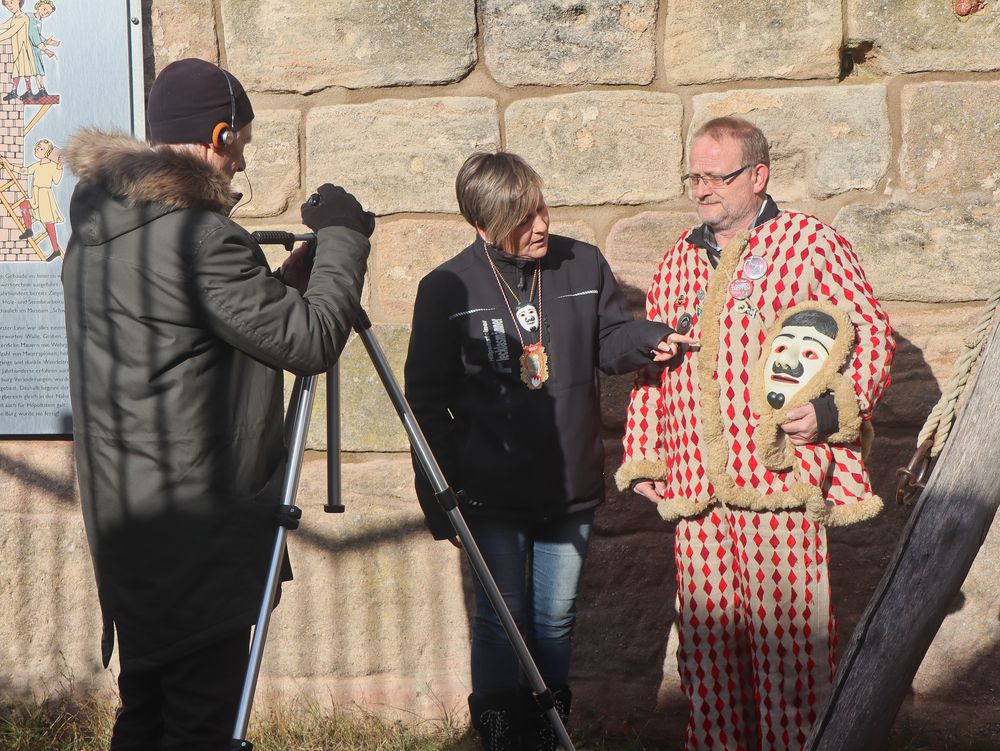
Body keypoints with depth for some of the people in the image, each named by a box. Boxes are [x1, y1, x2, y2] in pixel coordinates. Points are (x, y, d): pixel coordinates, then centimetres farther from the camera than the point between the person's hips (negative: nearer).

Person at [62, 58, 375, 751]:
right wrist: (343, 239, -5)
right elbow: (308, 341, -18)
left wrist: (285, 281, 12)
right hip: (197, 525, -9)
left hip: (125, 517, 9)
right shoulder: (201, 236, -20)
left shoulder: (94, 226, 9)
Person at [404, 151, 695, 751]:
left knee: (557, 618, 13)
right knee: (501, 621, 4)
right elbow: (427, 400, -4)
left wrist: (650, 339, -13)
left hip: (570, 488, 3)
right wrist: (441, 500, -5)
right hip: (492, 495, -3)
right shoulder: (447, 290, -8)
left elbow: (609, 340, 12)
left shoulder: (584, 265, 0)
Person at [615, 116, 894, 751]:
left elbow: (871, 333, 2)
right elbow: (650, 369, 23)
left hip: (780, 478, -5)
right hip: (695, 486, 5)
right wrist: (641, 455, 16)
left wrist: (833, 409, -11)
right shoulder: (676, 263, 19)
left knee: (786, 635, -5)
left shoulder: (812, 242, 3)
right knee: (705, 637, 7)